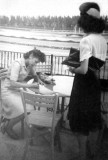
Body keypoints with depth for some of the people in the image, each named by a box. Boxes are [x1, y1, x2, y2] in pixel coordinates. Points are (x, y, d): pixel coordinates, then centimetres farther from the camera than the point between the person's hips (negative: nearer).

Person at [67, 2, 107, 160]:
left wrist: (72, 69, -9)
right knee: (94, 117, 20)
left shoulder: (86, 40, -21)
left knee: (81, 119, 8)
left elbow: (83, 69, -27)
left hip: (84, 83, -8)